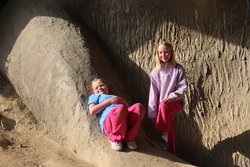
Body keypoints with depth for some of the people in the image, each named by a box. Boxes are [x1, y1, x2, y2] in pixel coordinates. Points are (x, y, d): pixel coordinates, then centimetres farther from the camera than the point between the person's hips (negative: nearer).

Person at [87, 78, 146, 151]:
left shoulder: (115, 97, 44)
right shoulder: (94, 96, 33)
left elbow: (128, 108, 32)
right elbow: (92, 111, 10)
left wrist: (123, 101, 12)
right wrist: (109, 101, 7)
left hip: (125, 119, 4)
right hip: (108, 121, -4)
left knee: (139, 106, -26)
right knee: (120, 107, -38)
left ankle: (129, 138, -19)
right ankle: (115, 139, -18)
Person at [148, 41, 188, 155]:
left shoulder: (178, 69, -1)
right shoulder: (155, 72, 2)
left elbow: (183, 87, -4)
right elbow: (153, 93, 1)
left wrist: (171, 97, -21)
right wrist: (152, 112, -3)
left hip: (176, 102, -2)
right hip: (162, 106, 2)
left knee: (164, 105, -34)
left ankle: (164, 135, -28)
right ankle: (171, 153, 3)